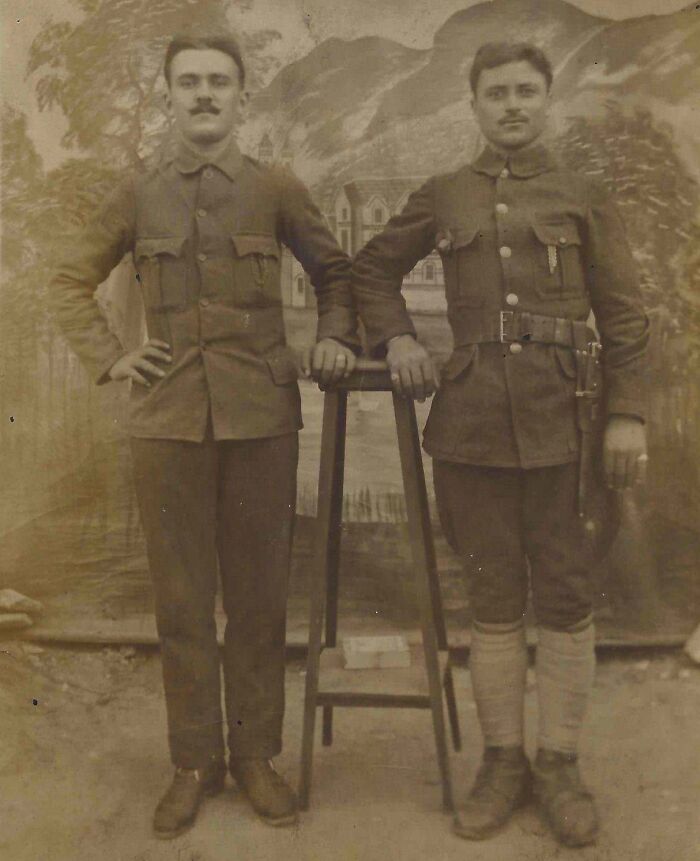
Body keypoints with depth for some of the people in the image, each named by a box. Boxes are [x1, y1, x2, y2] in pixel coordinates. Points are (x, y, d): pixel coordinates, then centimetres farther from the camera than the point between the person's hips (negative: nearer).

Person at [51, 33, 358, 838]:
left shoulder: (276, 188, 5)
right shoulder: (137, 194, 7)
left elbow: (334, 269, 17)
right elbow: (71, 279, 16)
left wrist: (336, 339, 1)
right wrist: (108, 356, 4)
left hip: (262, 416, 0)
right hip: (168, 419, 1)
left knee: (259, 596, 7)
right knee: (181, 599, 7)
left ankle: (256, 754, 22)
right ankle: (194, 761, 21)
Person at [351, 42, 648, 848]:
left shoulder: (585, 198, 7)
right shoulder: (443, 198, 10)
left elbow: (623, 317, 4)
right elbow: (371, 270, 19)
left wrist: (627, 414, -5)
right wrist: (396, 338, 2)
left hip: (562, 420, -1)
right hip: (474, 419, 1)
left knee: (564, 595, 4)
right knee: (492, 595, 7)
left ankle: (559, 764, 19)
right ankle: (502, 760, 21)